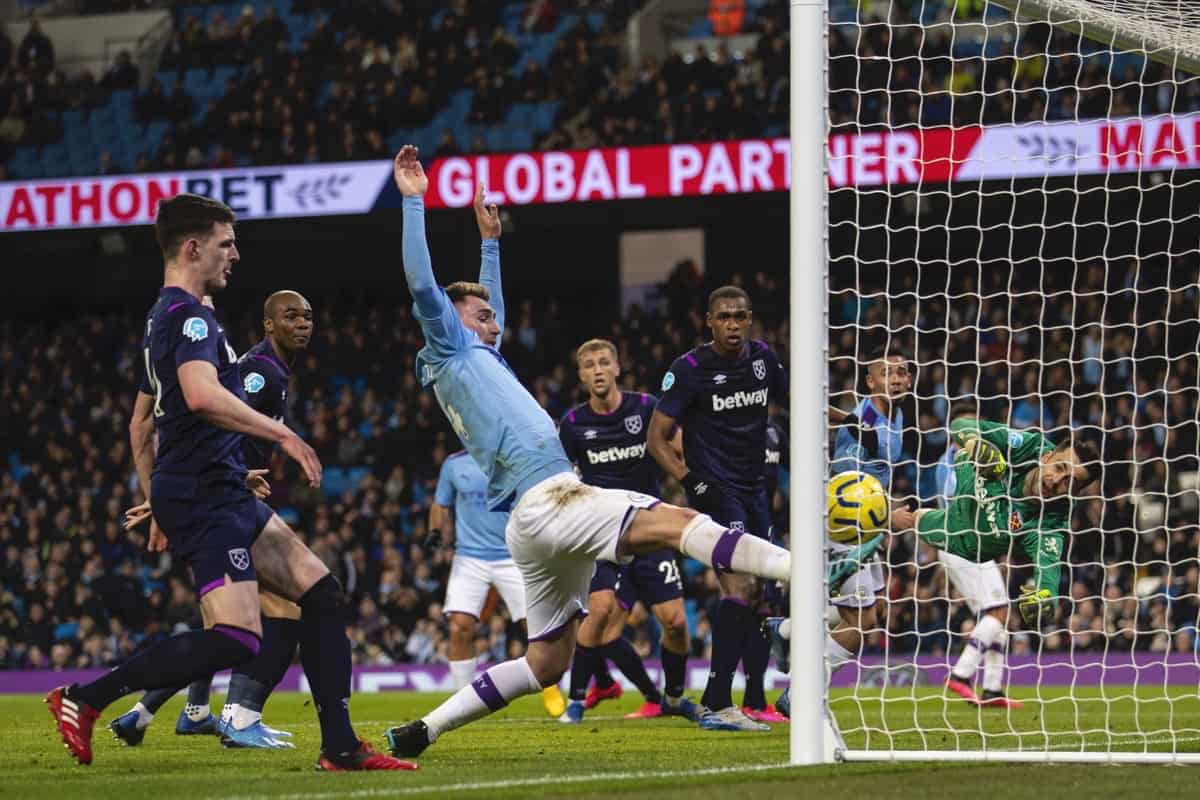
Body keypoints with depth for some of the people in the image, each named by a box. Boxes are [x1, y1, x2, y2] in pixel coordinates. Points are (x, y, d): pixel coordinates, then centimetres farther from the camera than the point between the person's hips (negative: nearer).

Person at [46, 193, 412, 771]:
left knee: (322, 595, 8)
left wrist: (158, 507, 30)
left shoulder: (166, 318, 21)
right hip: (206, 499, -11)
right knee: (235, 639, -18)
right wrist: (281, 433, -23)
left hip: (227, 496, 11)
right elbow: (202, 395, -31)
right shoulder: (189, 315, -12)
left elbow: (140, 425, 28)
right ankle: (83, 699, -10)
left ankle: (340, 747, 5)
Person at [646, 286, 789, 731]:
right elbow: (657, 438, -9)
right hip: (715, 491, -7)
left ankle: (755, 703, 24)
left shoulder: (762, 359, 7)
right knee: (740, 585, -22)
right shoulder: (690, 369, -10)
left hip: (754, 490, 7)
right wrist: (692, 482, -22)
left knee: (757, 594, 12)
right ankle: (716, 705, -26)